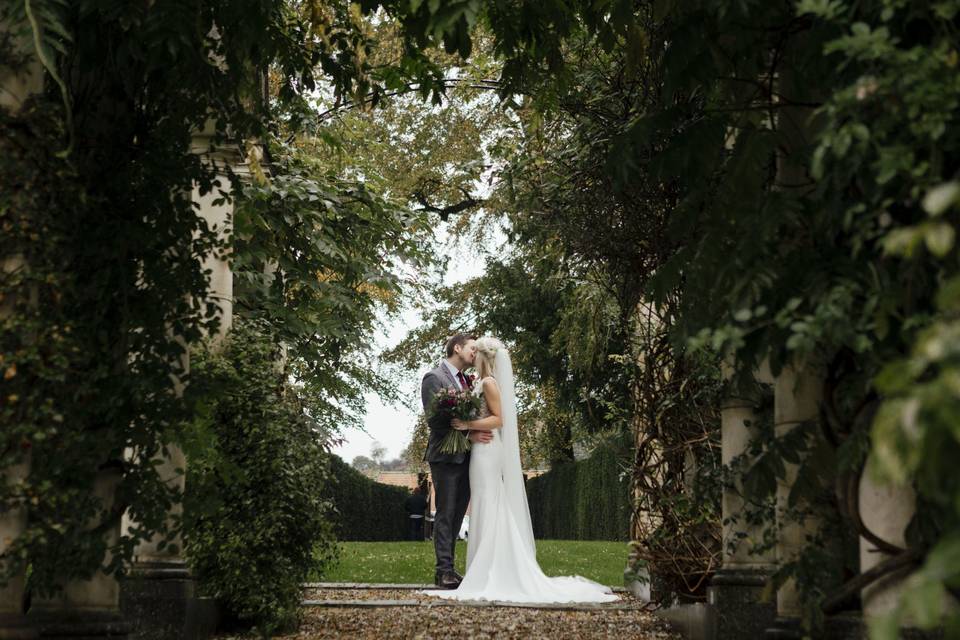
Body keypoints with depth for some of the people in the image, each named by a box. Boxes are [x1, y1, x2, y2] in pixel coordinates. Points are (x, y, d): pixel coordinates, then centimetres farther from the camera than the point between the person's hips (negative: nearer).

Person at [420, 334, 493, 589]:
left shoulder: (465, 379, 18)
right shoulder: (434, 378, -7)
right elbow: (434, 420, -15)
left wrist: (476, 433, 0)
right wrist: (468, 434, -19)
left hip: (465, 457, 8)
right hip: (446, 456, -7)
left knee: (457, 514, 8)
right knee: (445, 514, -5)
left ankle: (447, 566, 13)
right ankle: (444, 570, -2)